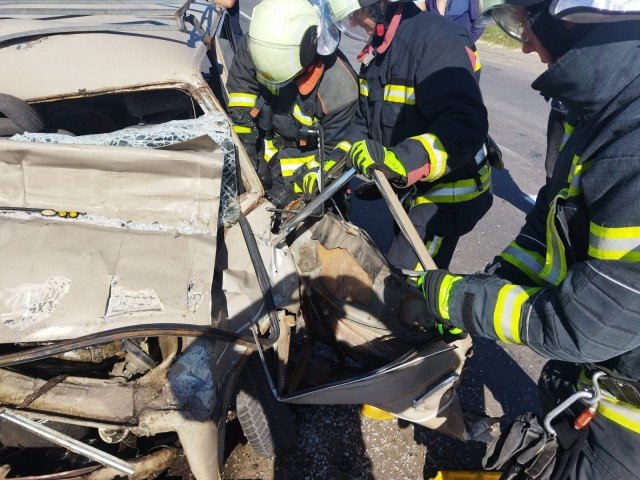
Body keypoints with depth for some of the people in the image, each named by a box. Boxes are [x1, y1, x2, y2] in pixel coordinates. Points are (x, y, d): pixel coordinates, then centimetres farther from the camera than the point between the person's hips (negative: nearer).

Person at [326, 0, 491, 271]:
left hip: (447, 191, -9)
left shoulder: (435, 38, -24)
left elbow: (466, 124, -36)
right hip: (408, 188, 10)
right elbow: (365, 118, 14)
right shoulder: (376, 50, 5)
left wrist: (403, 160, -49)